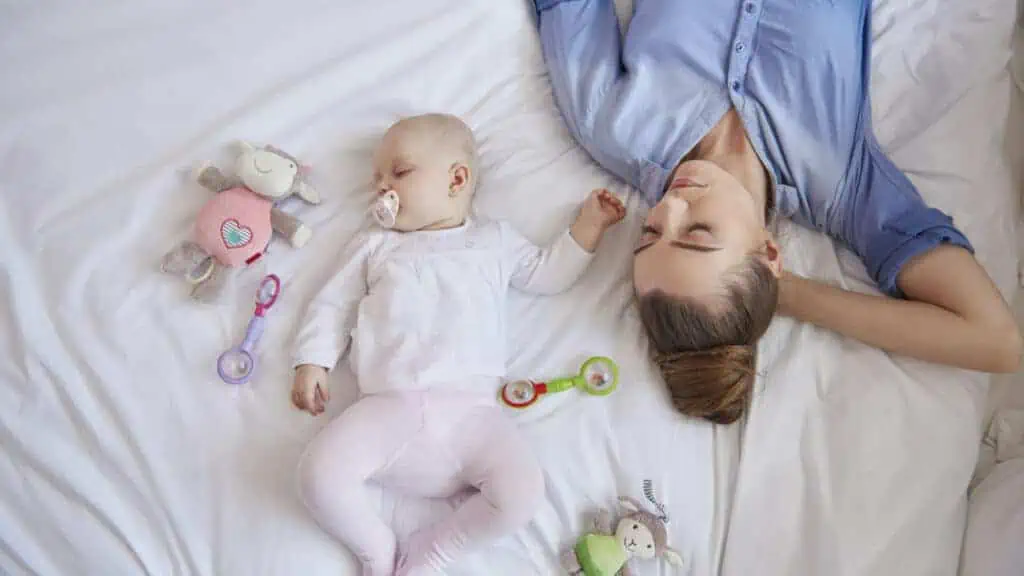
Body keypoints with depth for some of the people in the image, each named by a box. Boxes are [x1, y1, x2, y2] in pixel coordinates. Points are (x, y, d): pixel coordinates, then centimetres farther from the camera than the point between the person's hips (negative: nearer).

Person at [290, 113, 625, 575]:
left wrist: (587, 227, 19)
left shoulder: (494, 240, 22)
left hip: (470, 407, 0)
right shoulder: (374, 246, 23)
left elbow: (549, 274, 27)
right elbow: (333, 304, 20)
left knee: (522, 493, -21)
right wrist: (312, 362, 7)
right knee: (319, 475, -23)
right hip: (389, 405, 0)